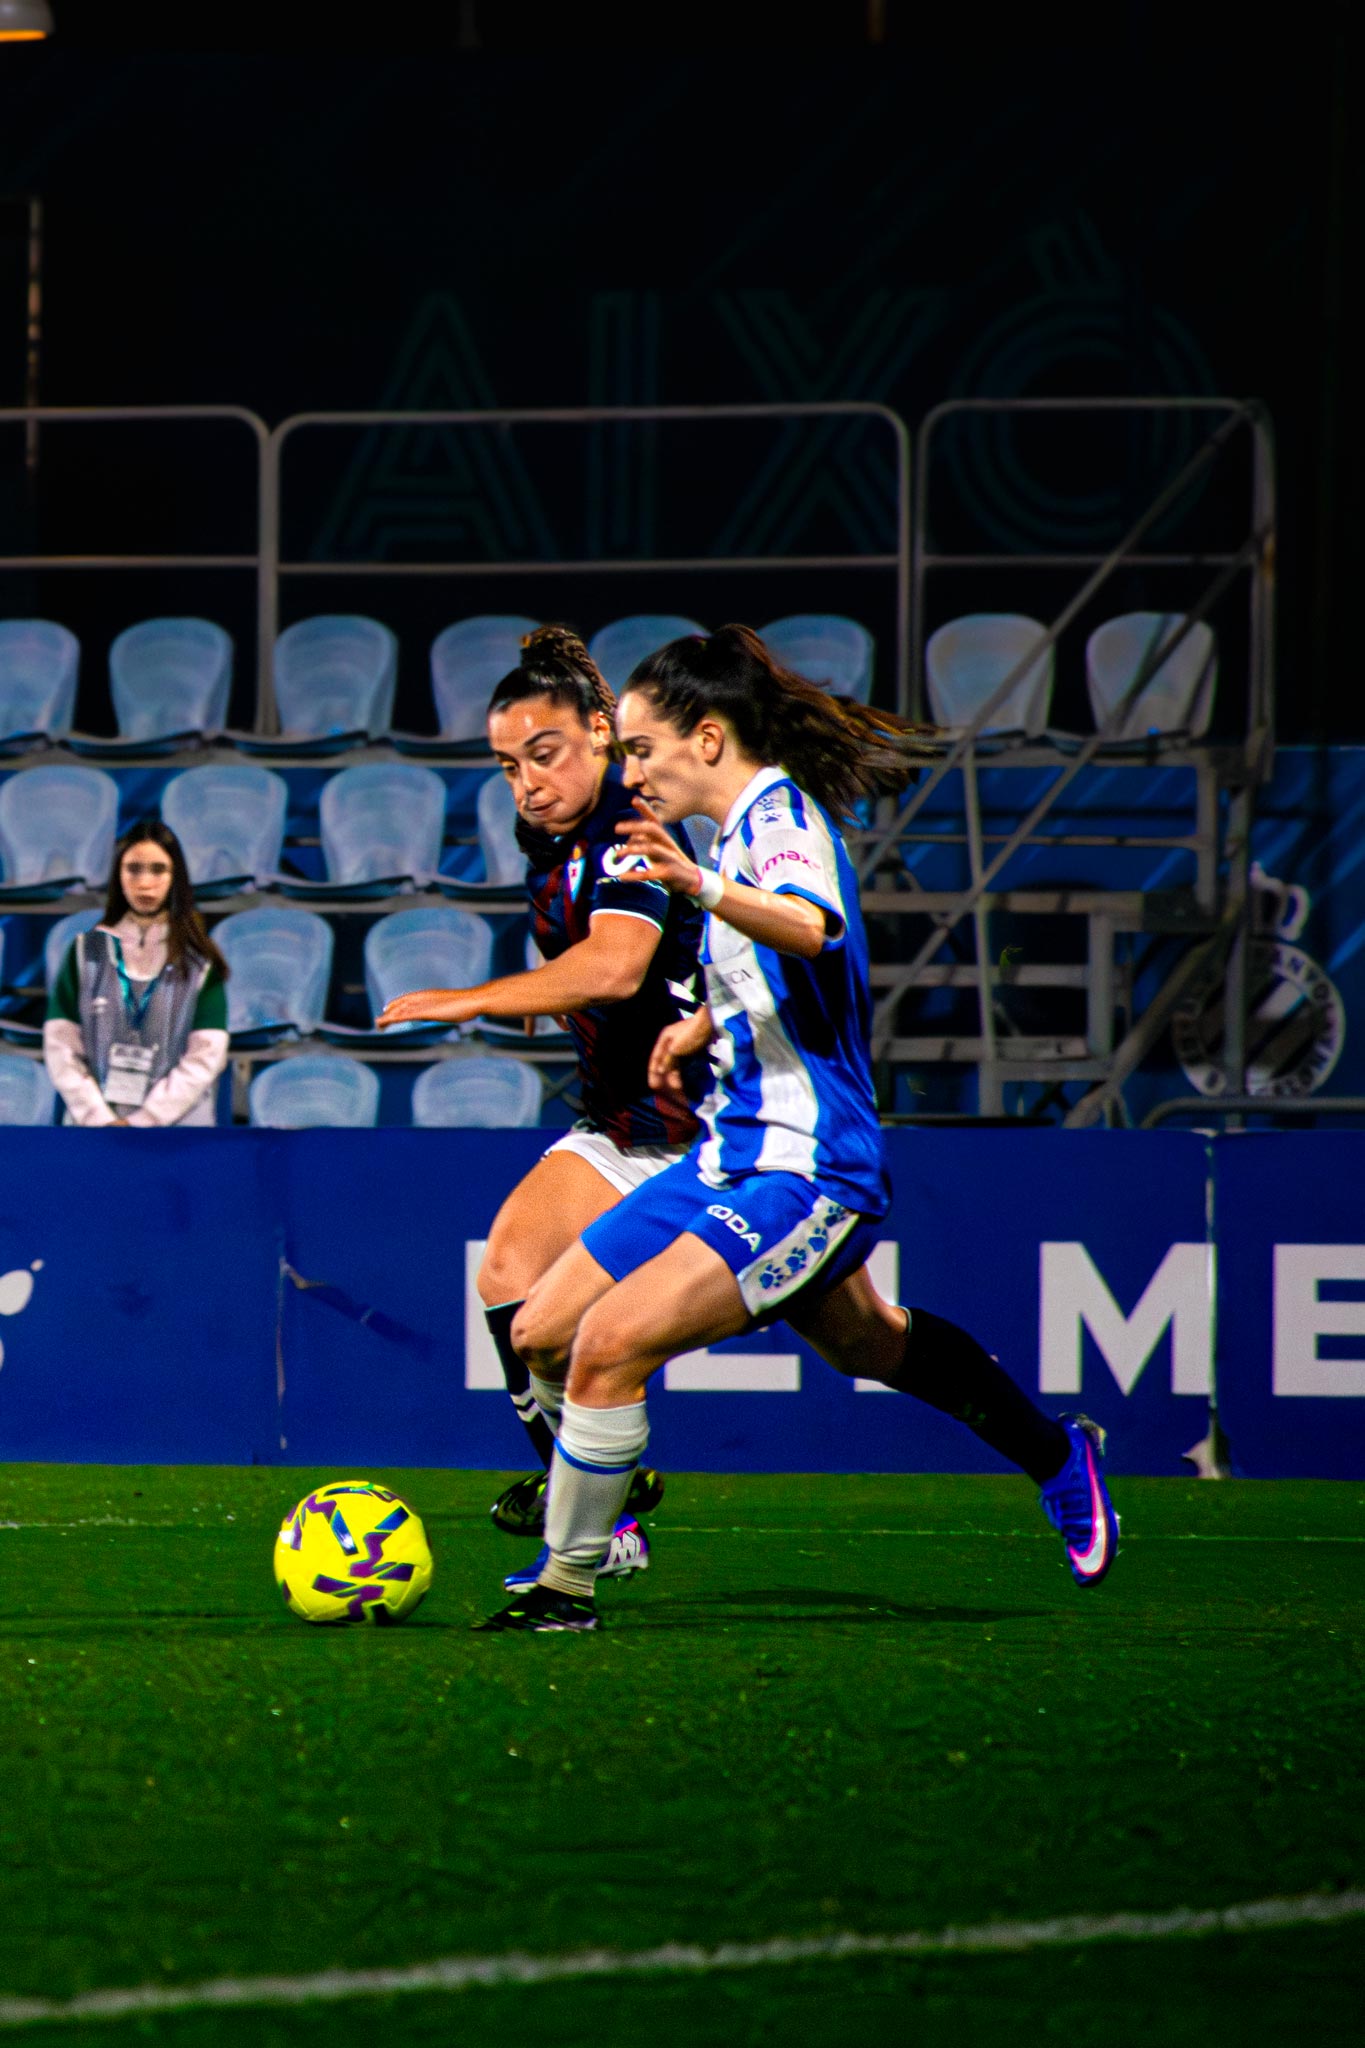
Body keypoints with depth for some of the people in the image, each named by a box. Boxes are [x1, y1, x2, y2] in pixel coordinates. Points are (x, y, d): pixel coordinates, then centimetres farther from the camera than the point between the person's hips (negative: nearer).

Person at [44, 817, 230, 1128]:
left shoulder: (199, 962, 4)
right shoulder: (86, 953, 8)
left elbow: (206, 1056, -3)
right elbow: (61, 1047, 2)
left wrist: (142, 1123, -12)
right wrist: (101, 1119, -10)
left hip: (178, 1126, -1)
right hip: (93, 1133, 1)